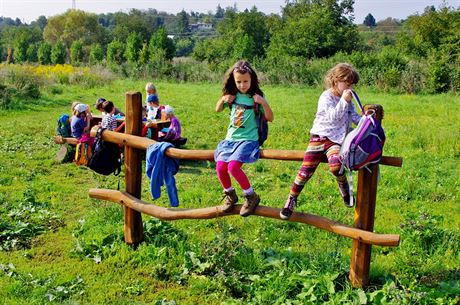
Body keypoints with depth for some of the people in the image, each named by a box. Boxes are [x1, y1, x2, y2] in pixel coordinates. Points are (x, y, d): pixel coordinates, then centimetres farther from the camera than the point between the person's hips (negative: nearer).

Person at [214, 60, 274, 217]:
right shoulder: (232, 95, 6)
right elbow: (217, 110, 19)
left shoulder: (256, 96, -5)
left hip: (248, 139, -5)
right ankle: (230, 196, 16)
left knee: (233, 166, -25)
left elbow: (270, 118, -5)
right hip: (231, 138, 5)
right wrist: (222, 99, -1)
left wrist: (264, 103, -21)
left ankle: (251, 197, -4)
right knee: (220, 168, -12)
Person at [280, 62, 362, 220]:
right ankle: (291, 201, 7)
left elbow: (354, 116, 16)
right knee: (306, 170, -11)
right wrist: (344, 101, -24)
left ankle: (343, 184, 3)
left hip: (336, 139, 3)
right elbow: (333, 116, -17)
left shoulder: (347, 98, 13)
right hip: (320, 136, -3)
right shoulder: (326, 97, -6)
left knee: (336, 166, -30)